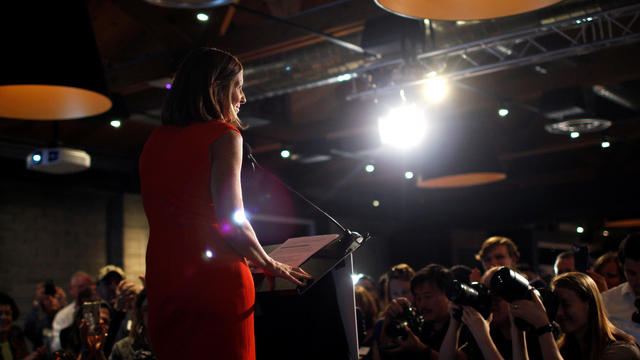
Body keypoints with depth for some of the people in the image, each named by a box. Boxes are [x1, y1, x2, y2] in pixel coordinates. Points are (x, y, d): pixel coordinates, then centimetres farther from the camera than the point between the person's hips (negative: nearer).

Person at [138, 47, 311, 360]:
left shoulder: (155, 139, 14)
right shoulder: (223, 135, -6)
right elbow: (232, 221, -14)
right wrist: (270, 265, 1)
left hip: (161, 280, 7)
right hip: (214, 277, -7)